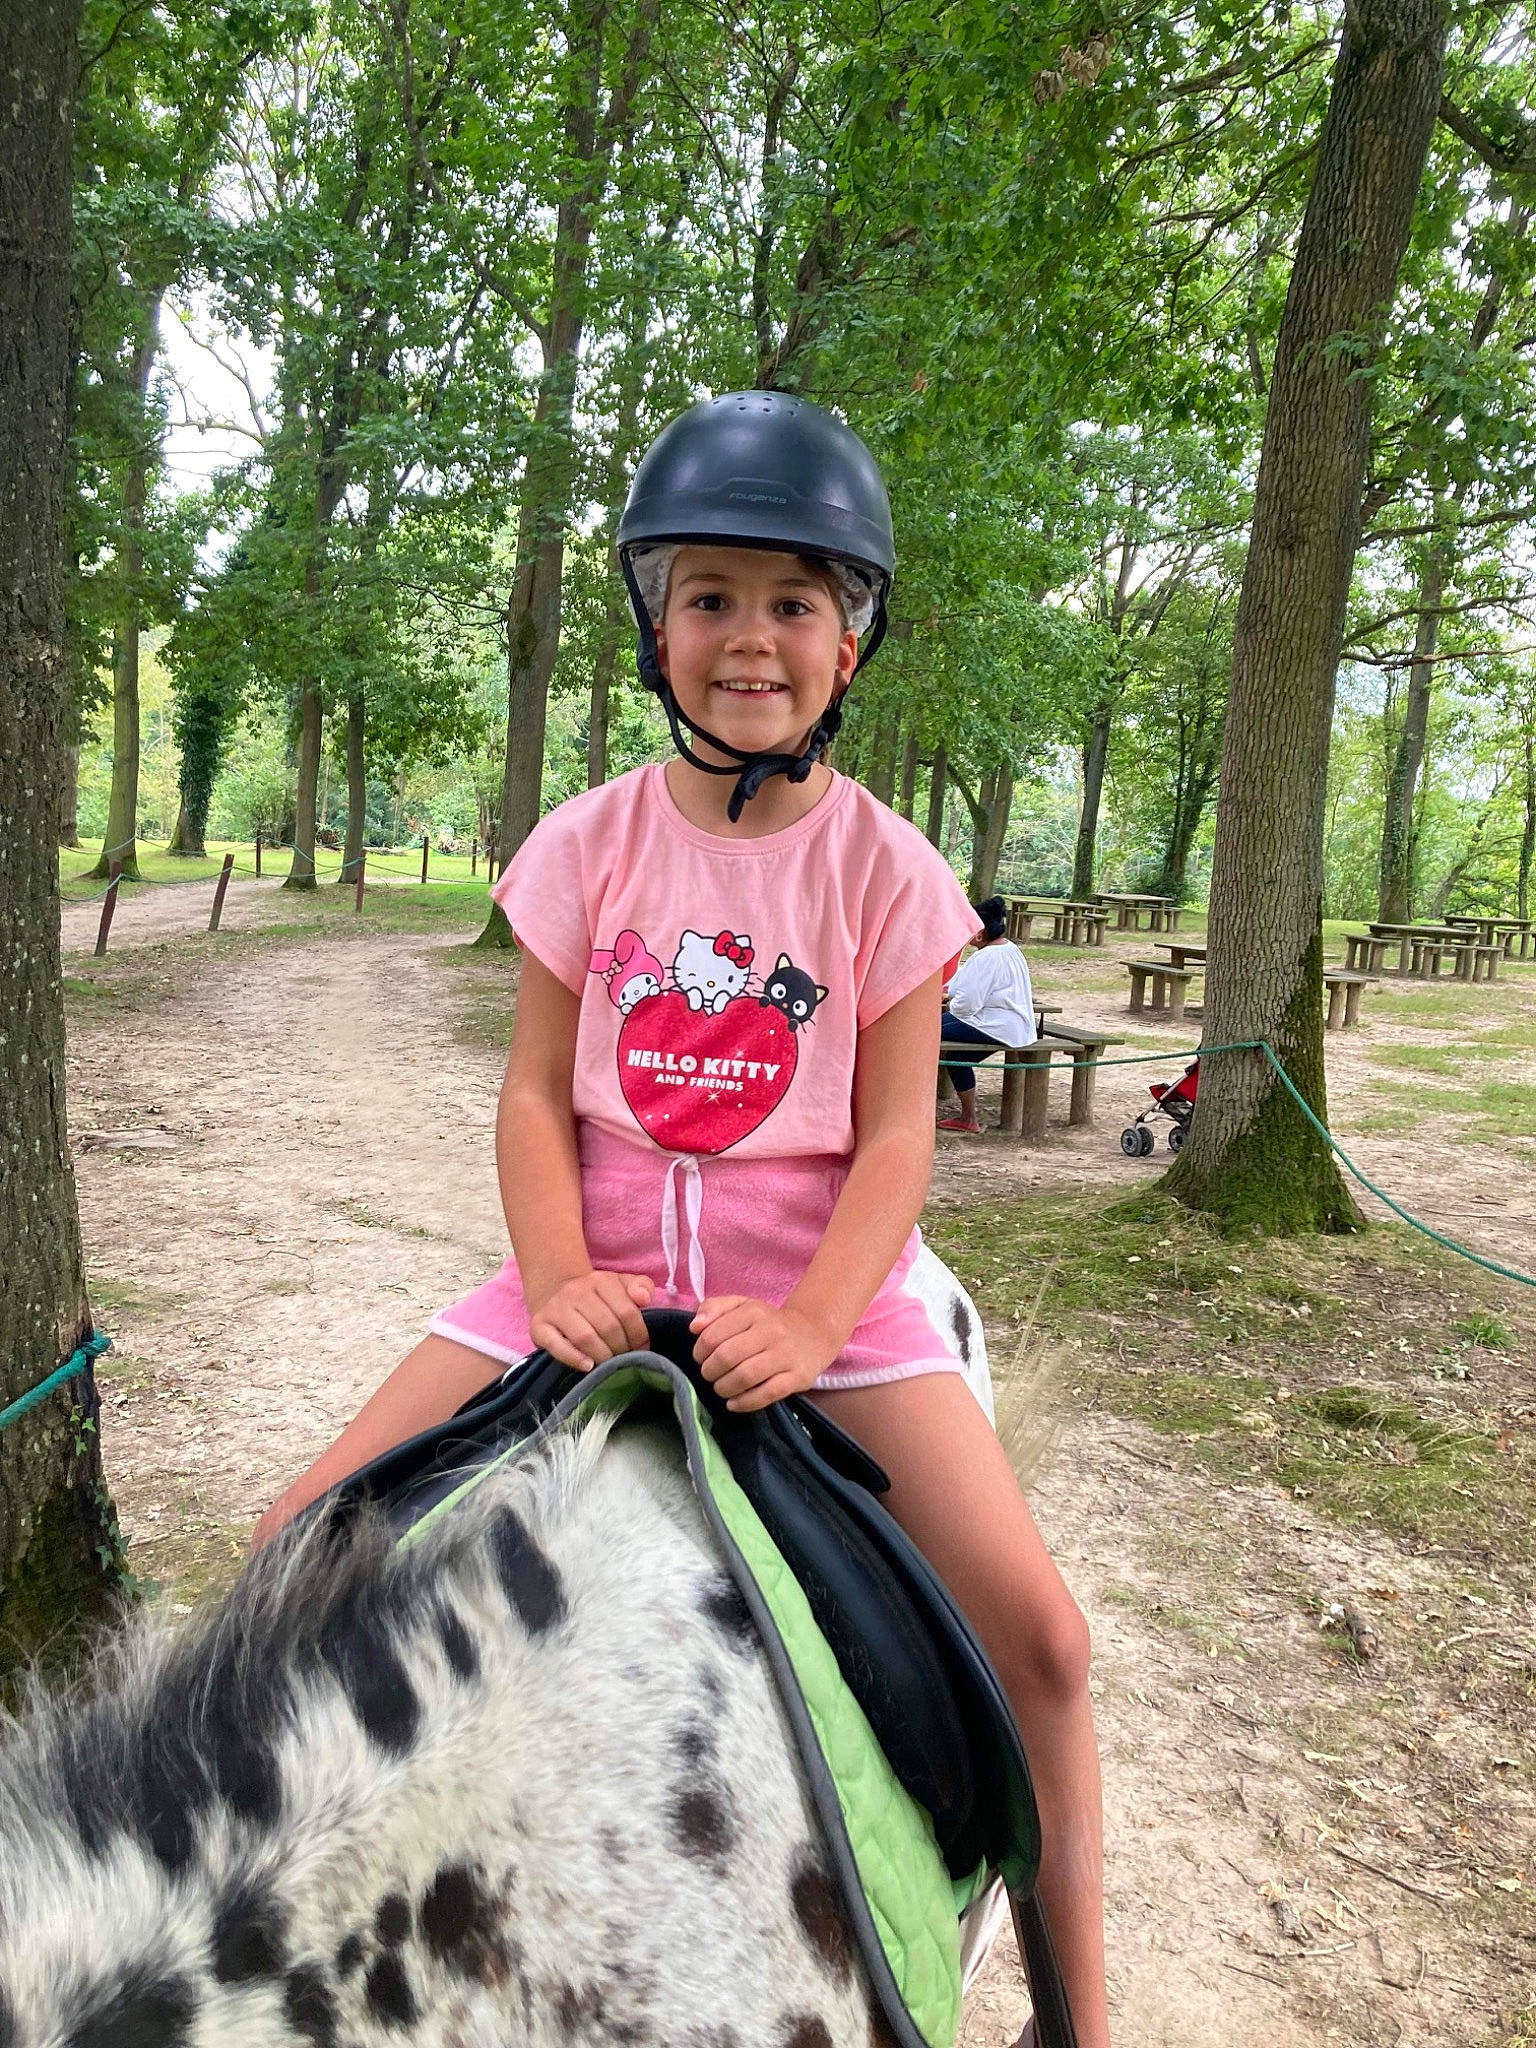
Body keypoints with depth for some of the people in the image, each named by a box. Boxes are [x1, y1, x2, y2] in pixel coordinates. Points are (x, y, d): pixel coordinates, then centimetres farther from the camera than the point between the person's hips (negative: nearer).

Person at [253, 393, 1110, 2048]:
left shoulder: (885, 867, -3)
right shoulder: (591, 843, 0)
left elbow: (895, 1134, -5)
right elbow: (535, 1091, 1)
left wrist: (811, 1322, -21)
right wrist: (558, 1279, -16)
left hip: (820, 1282, -1)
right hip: (600, 1272, 2)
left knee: (1037, 1634, -14)